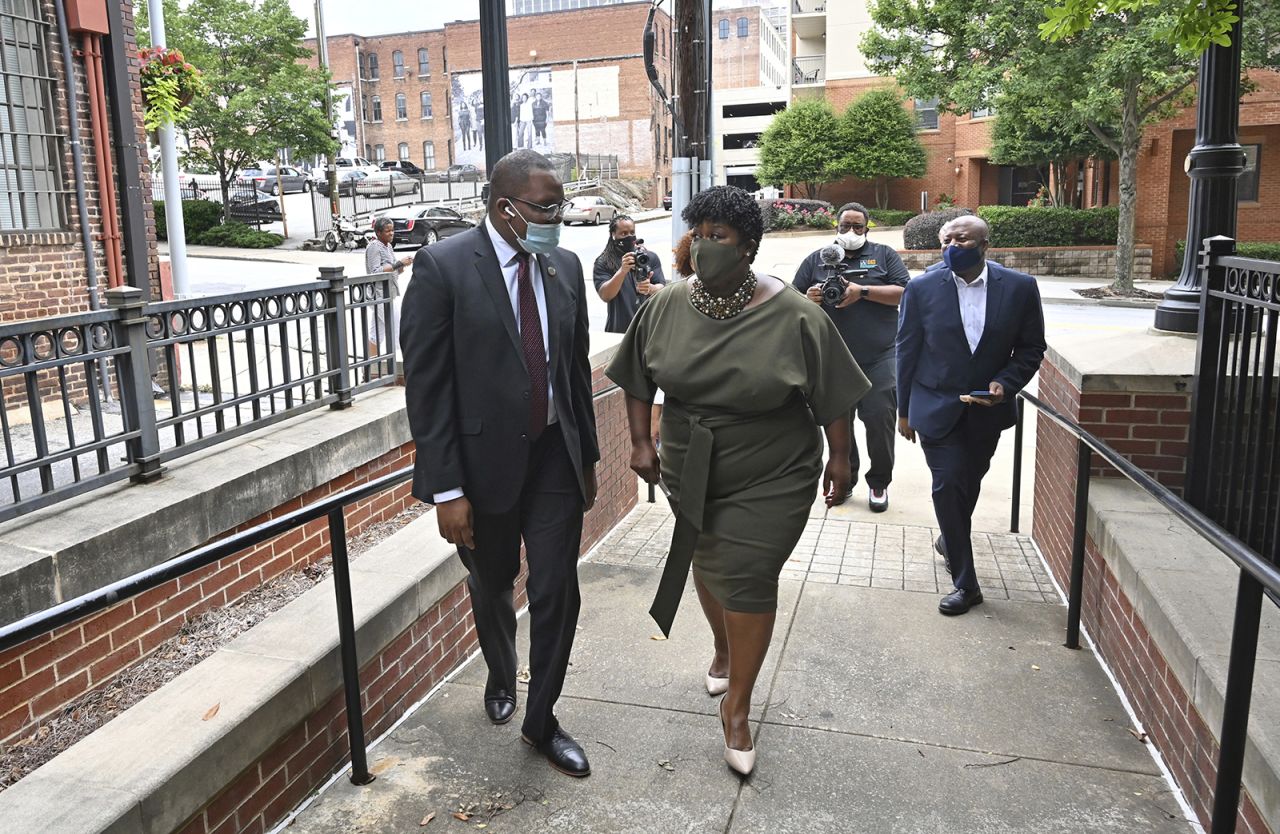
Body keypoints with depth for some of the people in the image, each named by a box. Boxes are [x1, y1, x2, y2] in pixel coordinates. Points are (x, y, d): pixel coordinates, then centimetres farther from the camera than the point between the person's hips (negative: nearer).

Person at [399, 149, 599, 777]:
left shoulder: (564, 266, 2)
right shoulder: (442, 267, -14)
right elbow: (426, 387, -15)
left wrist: (587, 457, 12)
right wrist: (446, 490, -17)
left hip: (555, 457, 3)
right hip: (486, 460, -3)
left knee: (557, 593, 5)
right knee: (492, 586, 19)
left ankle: (541, 720, 27)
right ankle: (501, 675, 51)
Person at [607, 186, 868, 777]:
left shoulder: (792, 314, -15)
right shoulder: (665, 306, -6)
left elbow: (831, 393, -5)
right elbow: (638, 379, 5)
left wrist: (839, 456, -2)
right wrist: (642, 442, 1)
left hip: (771, 480, -4)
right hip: (690, 471, 4)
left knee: (747, 580, -3)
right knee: (709, 564, 19)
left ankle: (736, 707, 14)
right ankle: (725, 651, 47)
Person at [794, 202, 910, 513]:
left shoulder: (884, 255, 10)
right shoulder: (816, 259, 14)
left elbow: (905, 292, -2)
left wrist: (863, 291, -13)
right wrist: (809, 298, -11)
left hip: (879, 358, -2)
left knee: (880, 418, -5)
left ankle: (879, 483, 10)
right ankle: (844, 479, 21)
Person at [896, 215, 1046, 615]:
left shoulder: (1019, 288, -6)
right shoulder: (922, 289, -9)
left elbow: (1031, 348, 2)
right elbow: (907, 352, -2)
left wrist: (1005, 384, -16)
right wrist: (904, 411, 2)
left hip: (988, 409, 2)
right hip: (937, 409, -2)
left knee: (969, 482, 19)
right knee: (949, 486, -8)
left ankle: (950, 541, 48)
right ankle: (965, 583, 3)